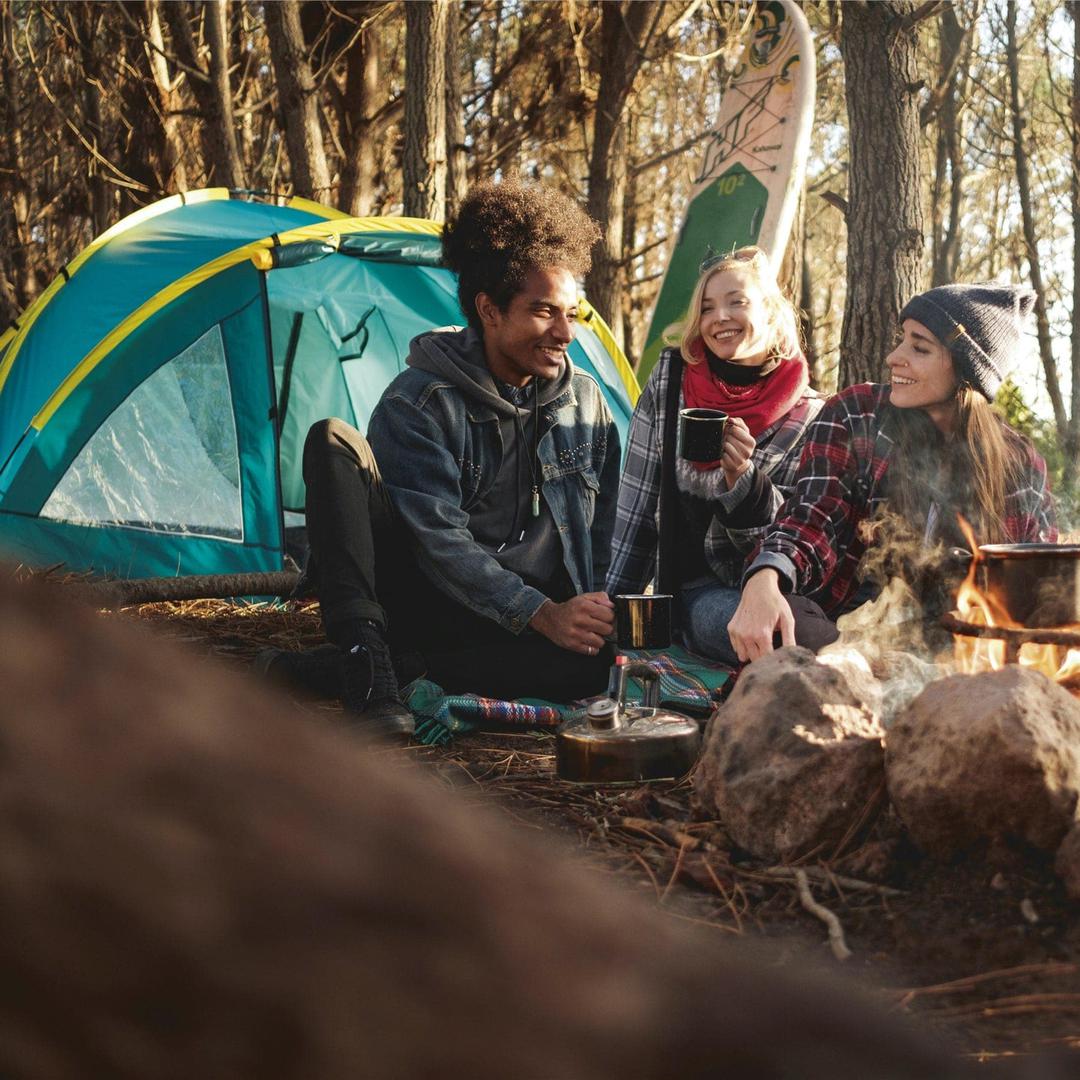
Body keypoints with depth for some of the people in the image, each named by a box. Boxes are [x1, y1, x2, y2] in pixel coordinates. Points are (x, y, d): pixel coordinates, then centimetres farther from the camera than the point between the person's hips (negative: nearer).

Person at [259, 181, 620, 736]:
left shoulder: (586, 402, 5)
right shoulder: (417, 404, -10)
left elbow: (605, 535, 10)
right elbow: (440, 541, -20)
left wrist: (598, 615, -8)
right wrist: (542, 614, -29)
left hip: (523, 623, 3)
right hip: (427, 602, -3)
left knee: (596, 661, -34)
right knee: (332, 441, -22)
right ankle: (363, 658, -33)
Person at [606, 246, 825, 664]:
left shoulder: (808, 415, 0)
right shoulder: (670, 380, 2)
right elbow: (636, 505, 6)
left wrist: (743, 478, -23)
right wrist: (614, 604, 4)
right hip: (700, 587, 0)